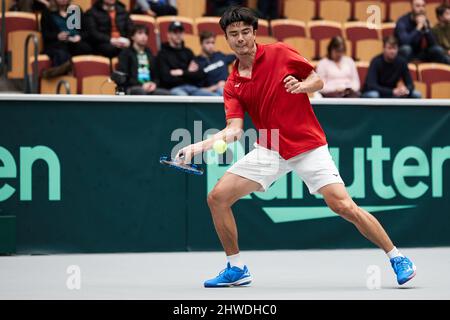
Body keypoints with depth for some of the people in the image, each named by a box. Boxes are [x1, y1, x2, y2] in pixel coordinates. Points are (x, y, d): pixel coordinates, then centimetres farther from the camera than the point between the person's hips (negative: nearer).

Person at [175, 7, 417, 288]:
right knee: (217, 197, -6)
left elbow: (318, 81, 2)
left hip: (308, 146, -4)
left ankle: (397, 258, -2)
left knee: (344, 205, -17)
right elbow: (234, 130, -5)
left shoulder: (280, 53, -4)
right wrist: (199, 146, -19)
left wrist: (301, 86, -20)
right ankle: (237, 268, 8)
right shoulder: (233, 85, 5)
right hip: (270, 150, 4)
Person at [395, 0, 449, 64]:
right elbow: (404, 42, -35)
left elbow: (432, 43, -8)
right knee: (406, 48, -38)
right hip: (403, 54, -5)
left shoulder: (424, 21, -1)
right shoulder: (403, 21, -18)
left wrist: (426, 27, -21)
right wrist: (418, 27, -32)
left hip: (418, 54, 5)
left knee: (438, 49, -16)